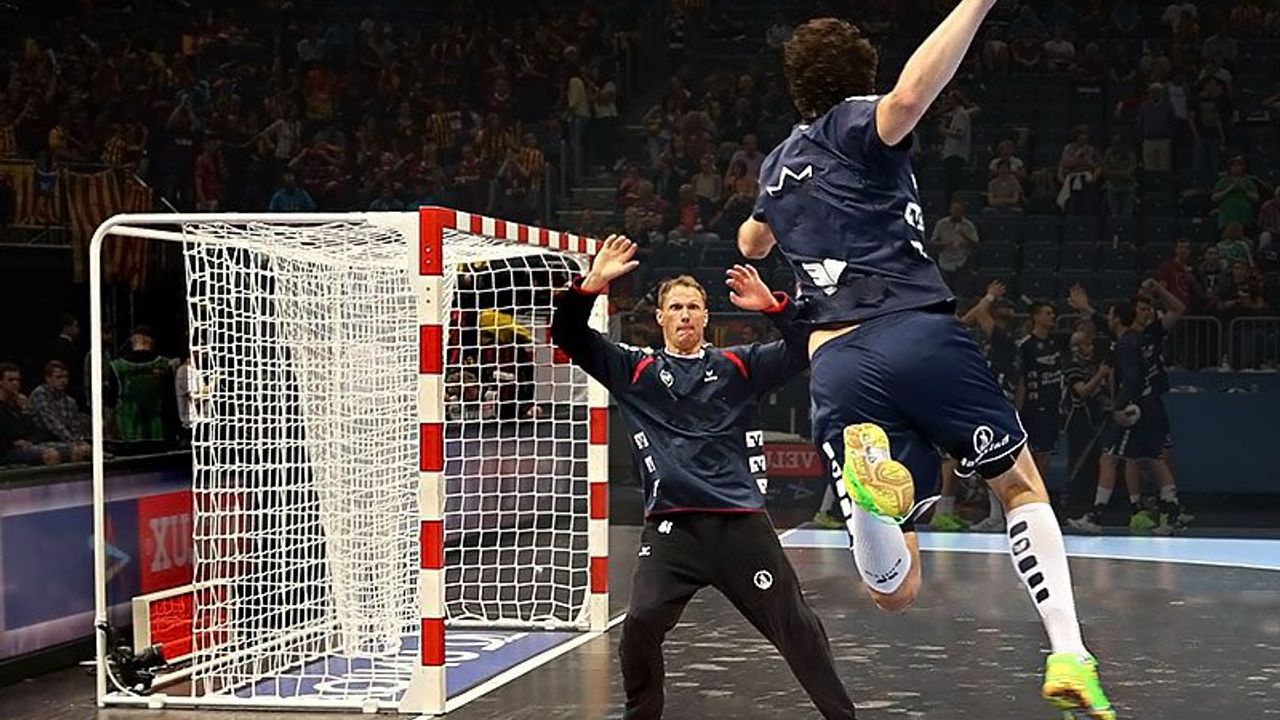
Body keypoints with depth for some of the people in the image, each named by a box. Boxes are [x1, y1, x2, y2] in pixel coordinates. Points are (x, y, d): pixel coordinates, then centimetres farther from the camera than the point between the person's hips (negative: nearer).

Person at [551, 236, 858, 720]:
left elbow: (805, 349, 5)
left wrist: (774, 306, -11)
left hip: (742, 525, 1)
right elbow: (570, 337, 5)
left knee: (795, 625, 2)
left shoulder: (738, 365, 14)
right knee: (641, 624, -15)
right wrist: (592, 284, -10)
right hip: (671, 527, 0)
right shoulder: (635, 371, 13)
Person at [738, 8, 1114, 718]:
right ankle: (1069, 655, 5)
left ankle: (865, 473, -31)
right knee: (1023, 486, 21)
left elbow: (751, 241, 48)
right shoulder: (855, 124, 8)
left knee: (894, 591, 2)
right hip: (920, 334, -3)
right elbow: (911, 95, -19)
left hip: (836, 366, 4)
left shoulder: (776, 165, 25)